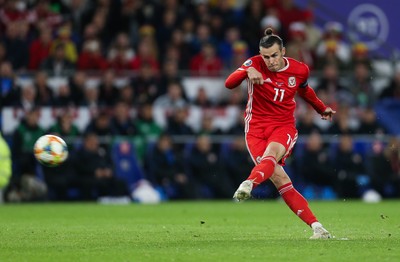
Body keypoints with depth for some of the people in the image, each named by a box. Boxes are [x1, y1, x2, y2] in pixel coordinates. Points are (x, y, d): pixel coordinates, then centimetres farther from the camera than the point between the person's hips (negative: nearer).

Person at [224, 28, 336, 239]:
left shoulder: (300, 70, 0)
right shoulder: (255, 64, -7)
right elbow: (229, 84, -22)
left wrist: (322, 108, 34)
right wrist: (247, 71, -40)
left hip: (284, 126, 1)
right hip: (256, 127, -1)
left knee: (271, 155, -35)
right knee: (280, 180, -17)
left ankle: (248, 184, -64)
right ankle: (316, 227, -18)